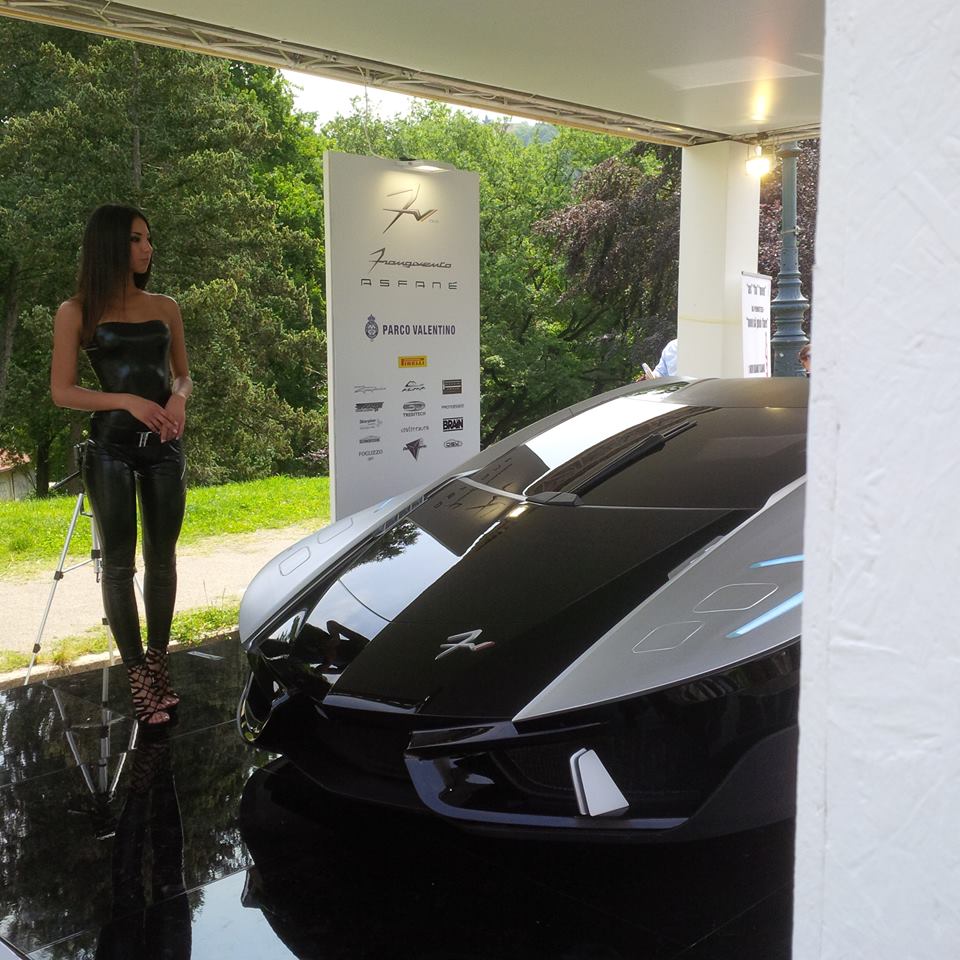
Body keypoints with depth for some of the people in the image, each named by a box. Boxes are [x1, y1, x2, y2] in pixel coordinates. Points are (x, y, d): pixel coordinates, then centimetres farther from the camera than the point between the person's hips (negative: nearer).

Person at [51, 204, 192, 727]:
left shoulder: (165, 307, 9)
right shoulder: (77, 312, -1)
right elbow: (61, 391, -4)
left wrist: (179, 398, -7)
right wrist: (128, 401, -18)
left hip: (164, 445, 4)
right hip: (111, 448, -3)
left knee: (161, 558, 8)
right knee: (119, 563, 1)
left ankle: (158, 661, 19)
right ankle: (137, 674, 7)